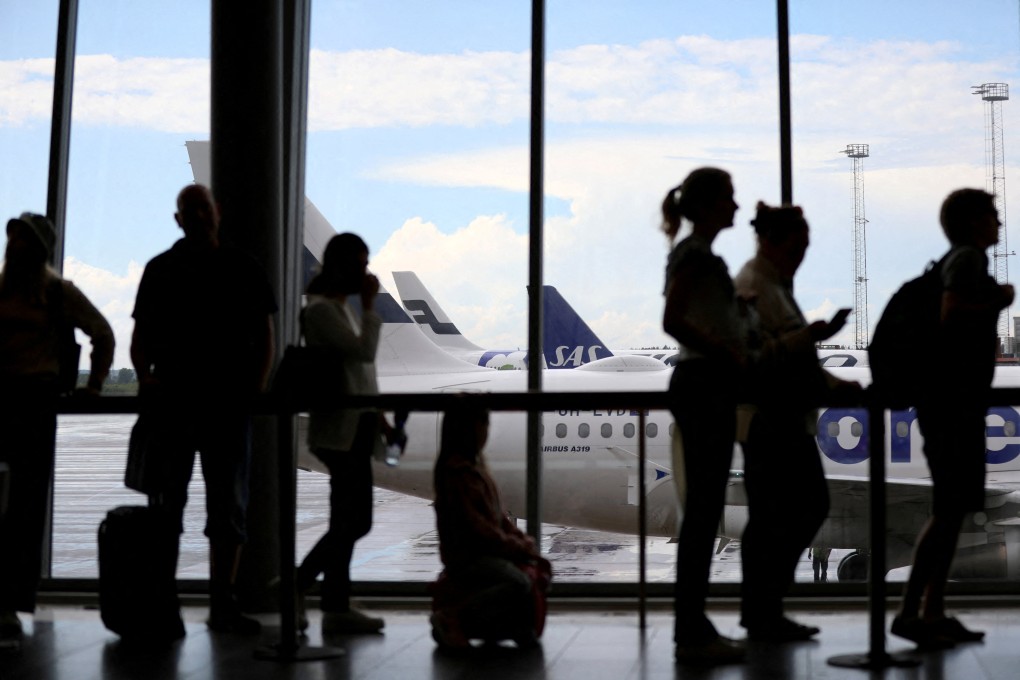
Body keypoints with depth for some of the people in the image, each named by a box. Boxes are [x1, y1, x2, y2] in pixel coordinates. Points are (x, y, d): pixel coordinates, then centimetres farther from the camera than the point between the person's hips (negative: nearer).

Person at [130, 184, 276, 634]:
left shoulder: (243, 270, 8)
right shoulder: (160, 270, 8)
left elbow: (264, 335, 9)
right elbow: (140, 336, 7)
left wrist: (257, 386, -4)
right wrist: (145, 376, -11)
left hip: (229, 402, 0)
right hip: (171, 402, 0)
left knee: (230, 508, 2)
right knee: (166, 505, 5)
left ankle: (222, 605, 8)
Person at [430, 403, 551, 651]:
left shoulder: (477, 463, 12)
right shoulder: (456, 470, -17)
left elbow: (499, 515, 16)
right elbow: (475, 524, -21)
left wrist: (522, 539, 2)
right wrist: (517, 547, -13)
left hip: (487, 549, 10)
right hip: (467, 556, -10)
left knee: (541, 569, 8)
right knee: (519, 583, -29)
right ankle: (451, 619, -17)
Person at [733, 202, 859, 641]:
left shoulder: (777, 286, 20)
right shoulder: (751, 286, -11)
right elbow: (756, 353, -22)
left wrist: (836, 385, 18)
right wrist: (811, 335, -27)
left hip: (789, 419, 11)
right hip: (765, 420, -11)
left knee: (811, 507, 12)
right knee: (770, 517, -5)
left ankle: (764, 611, 20)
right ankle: (762, 618, 6)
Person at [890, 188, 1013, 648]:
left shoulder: (952, 260, 19)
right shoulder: (969, 257, -9)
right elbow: (951, 312, -25)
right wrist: (996, 303, -11)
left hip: (953, 401, 10)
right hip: (955, 400, -10)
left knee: (952, 509, 10)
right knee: (949, 510, -11)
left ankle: (933, 613, 12)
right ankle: (909, 611, -12)